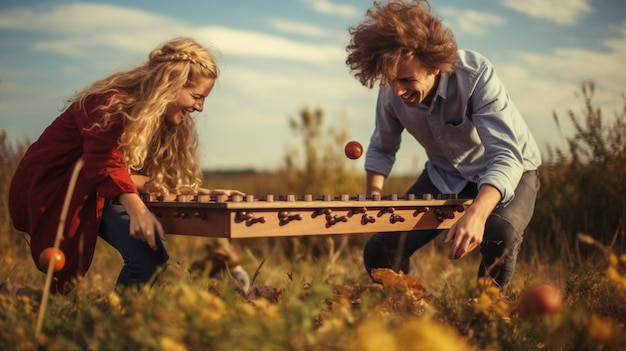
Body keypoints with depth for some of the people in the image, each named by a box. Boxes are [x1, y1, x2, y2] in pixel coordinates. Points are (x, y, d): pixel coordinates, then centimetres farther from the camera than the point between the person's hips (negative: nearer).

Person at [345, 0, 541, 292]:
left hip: (506, 171, -4)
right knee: (379, 254, -13)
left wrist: (477, 212, -57)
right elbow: (382, 148, 5)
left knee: (499, 233, -37)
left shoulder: (476, 75, -30)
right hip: (444, 175, 4)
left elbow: (505, 156, -39)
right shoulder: (391, 93, -16)